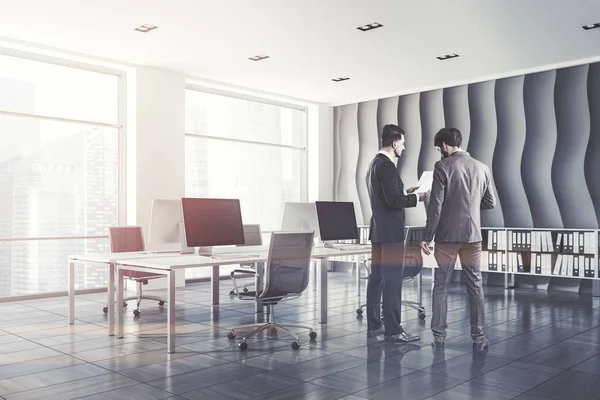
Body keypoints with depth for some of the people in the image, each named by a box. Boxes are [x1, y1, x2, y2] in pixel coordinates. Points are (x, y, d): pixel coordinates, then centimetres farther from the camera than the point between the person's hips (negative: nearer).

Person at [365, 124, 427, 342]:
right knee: (392, 280, -7)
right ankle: (393, 329, -3)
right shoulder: (387, 165, -16)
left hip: (379, 230, 10)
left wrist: (404, 193, 16)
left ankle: (374, 324, 17)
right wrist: (416, 197, -8)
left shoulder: (375, 163, 15)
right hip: (390, 231, -10)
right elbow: (393, 201, -22)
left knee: (377, 278, 11)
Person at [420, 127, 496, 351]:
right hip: (473, 235, 4)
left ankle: (439, 336, 10)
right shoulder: (482, 168, 6)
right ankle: (478, 337, 13)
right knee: (475, 286, 10)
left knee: (441, 286, 6)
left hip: (447, 235, -4)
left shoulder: (443, 166, -8)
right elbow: (490, 203, 13)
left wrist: (427, 237, -8)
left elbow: (436, 205, -12)